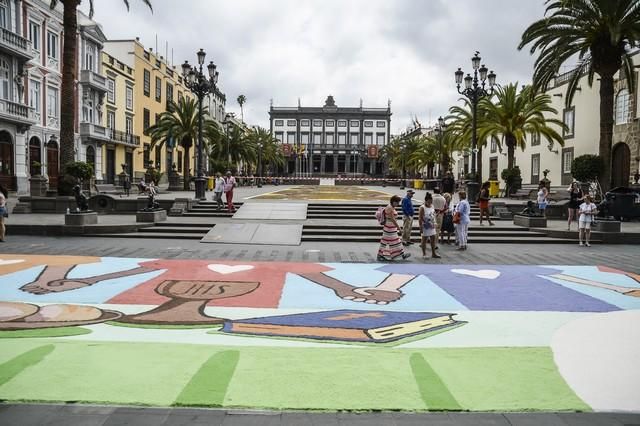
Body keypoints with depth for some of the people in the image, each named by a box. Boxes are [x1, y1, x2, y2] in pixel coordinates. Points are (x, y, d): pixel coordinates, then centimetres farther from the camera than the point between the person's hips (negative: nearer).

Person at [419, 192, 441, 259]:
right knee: (424, 240, 4)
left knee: (433, 239, 10)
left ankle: (433, 253, 18)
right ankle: (424, 254, 13)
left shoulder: (432, 207, 7)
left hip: (432, 226, 7)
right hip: (426, 227, -7)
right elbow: (420, 219, -15)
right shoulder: (422, 208, -13)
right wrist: (421, 227, -18)